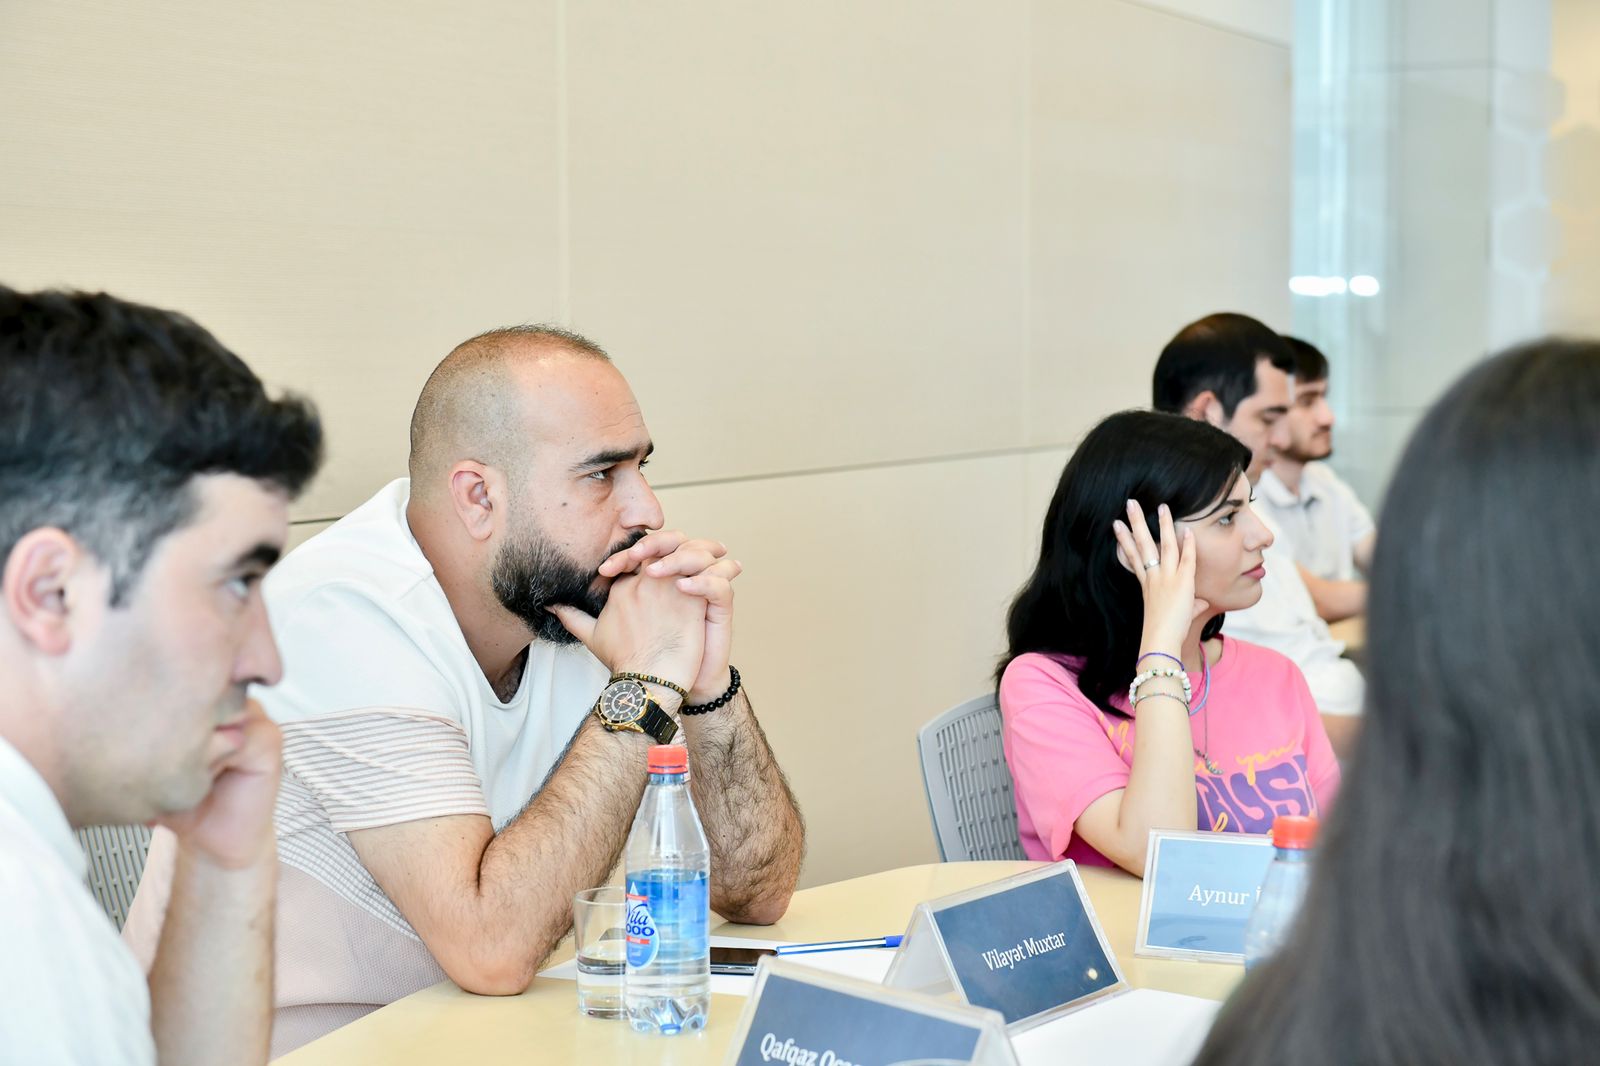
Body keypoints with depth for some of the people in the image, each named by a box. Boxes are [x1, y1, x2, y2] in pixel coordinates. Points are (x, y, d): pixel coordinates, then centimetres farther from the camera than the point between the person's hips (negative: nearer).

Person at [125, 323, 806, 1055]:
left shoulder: (592, 605, 0)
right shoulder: (346, 612, -19)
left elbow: (756, 892, 2)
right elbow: (492, 947, -27)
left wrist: (707, 683, -13)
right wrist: (645, 686, -22)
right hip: (295, 1046, -5)